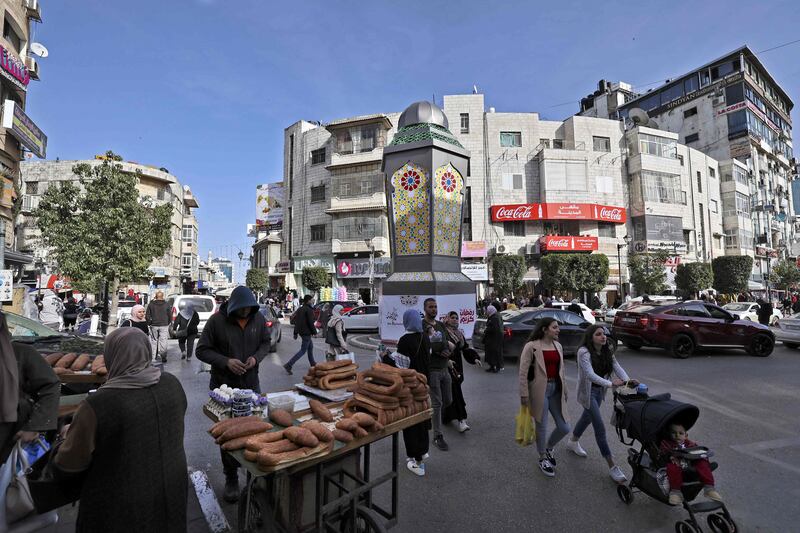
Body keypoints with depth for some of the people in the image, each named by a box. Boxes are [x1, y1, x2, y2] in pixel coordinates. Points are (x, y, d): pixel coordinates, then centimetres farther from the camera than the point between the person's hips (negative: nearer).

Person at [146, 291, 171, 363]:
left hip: (154, 326, 2)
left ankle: (154, 358, 15)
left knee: (154, 341, 11)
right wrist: (168, 324, 17)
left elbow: (147, 316, 3)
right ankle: (163, 356, -10)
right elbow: (169, 316, 3)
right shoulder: (166, 305, -1)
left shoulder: (151, 304, 2)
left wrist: (149, 323, 16)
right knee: (163, 342, -2)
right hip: (164, 326, -1)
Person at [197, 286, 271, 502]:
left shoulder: (258, 318, -5)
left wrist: (256, 357, -13)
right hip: (224, 385, -2)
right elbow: (202, 350, -8)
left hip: (251, 383, 3)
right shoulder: (217, 320, -14)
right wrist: (226, 362, -22)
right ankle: (231, 479, 28)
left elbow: (265, 342, 8)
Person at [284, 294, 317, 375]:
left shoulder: (299, 309, 11)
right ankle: (288, 365, -11)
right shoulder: (309, 310, -16)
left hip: (301, 331, 10)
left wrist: (295, 333, 17)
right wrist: (314, 332, -8)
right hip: (306, 332, -10)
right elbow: (311, 322, -18)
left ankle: (312, 363, 32)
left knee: (310, 346, 23)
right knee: (303, 350, -5)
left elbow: (296, 321, 14)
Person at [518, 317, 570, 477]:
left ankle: (549, 448, 40)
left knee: (564, 427, 10)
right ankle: (543, 458, 32)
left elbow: (561, 370, 16)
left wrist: (564, 389, 16)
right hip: (540, 390, -6)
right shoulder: (531, 346, -13)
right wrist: (524, 394, -15)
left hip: (556, 389, 6)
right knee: (542, 426, 7)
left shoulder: (558, 346, 7)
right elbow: (523, 372, -13)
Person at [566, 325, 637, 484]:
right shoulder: (584, 352, -24)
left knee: (588, 417, 24)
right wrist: (611, 383, -45)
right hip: (588, 392, -7)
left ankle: (573, 441, 47)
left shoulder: (607, 351, -1)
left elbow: (617, 366, -15)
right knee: (600, 427, -6)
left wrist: (627, 380, -34)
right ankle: (612, 467, 4)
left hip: (600, 390, 8)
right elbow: (590, 374, -34)